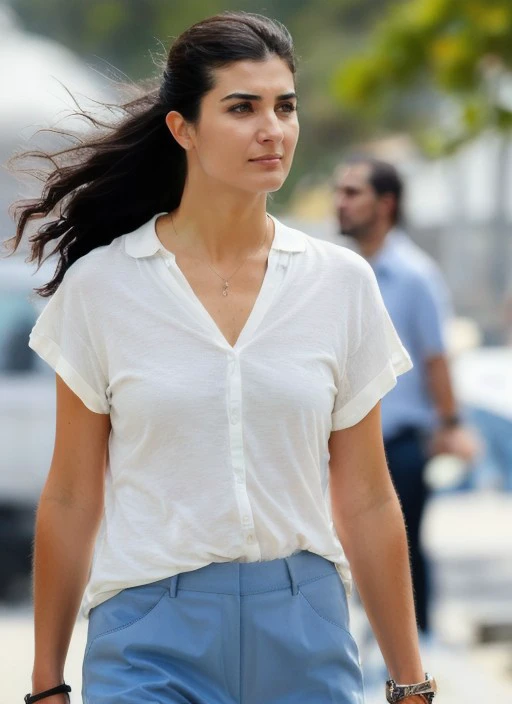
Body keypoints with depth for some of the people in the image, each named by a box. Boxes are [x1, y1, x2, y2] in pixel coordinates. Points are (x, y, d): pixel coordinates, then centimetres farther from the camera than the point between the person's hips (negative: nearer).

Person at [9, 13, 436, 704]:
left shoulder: (342, 283, 4)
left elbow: (367, 500, 8)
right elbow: (70, 499, 4)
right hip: (155, 636, -2)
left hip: (305, 628, 2)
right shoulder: (100, 284, -1)